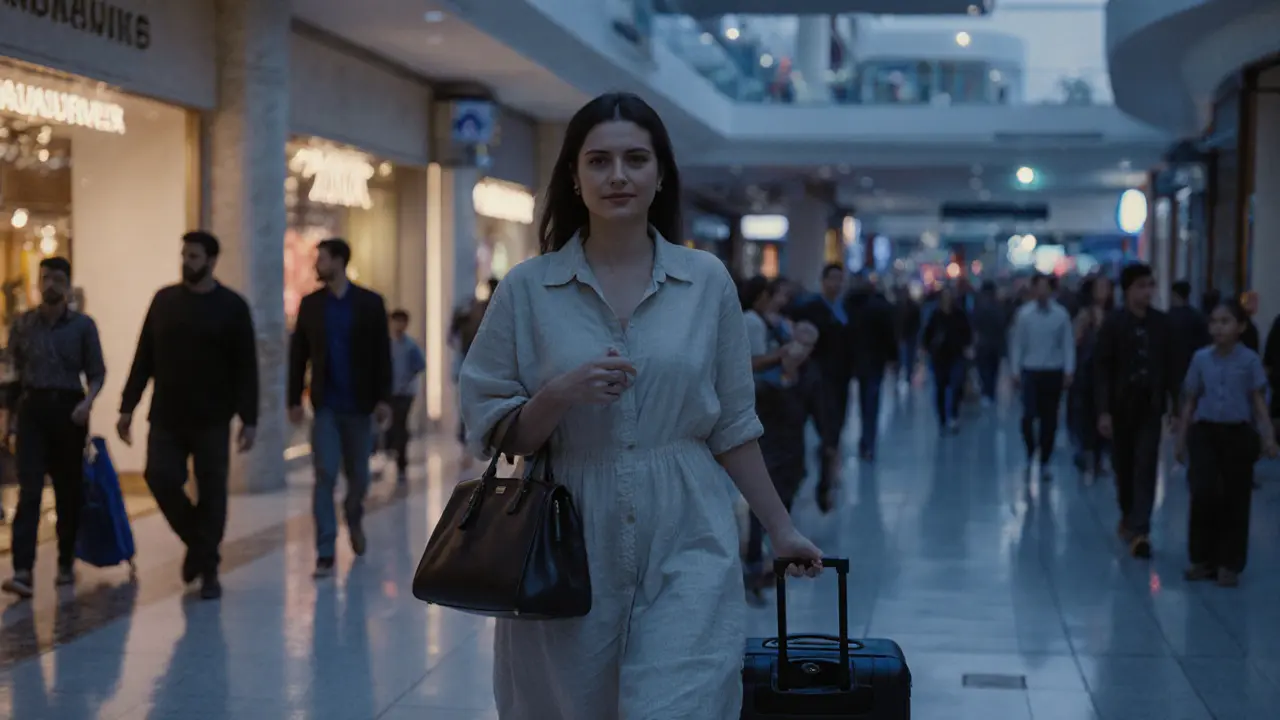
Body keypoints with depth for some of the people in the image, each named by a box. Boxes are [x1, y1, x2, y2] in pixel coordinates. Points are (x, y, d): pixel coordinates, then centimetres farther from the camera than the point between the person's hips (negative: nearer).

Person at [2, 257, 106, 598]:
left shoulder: (83, 325, 3)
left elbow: (97, 372, 2)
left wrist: (88, 402, -15)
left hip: (68, 409, 0)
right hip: (32, 408, 0)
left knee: (69, 491, 7)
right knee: (29, 490, -10)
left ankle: (66, 563, 22)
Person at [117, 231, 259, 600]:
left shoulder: (232, 306, -3)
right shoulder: (164, 300, 7)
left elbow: (246, 368, -4)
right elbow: (144, 358, 9)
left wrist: (249, 419, -9)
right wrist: (127, 407, 5)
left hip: (211, 419, -3)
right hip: (166, 417, 3)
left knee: (211, 492, 0)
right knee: (161, 478, -7)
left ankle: (208, 569, 12)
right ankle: (196, 540, 18)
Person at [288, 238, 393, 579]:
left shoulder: (370, 303, -1)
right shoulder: (310, 304, 3)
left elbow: (382, 354, -2)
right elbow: (298, 354, 5)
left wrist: (384, 398, -8)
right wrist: (295, 399, 0)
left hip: (358, 406, 0)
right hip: (326, 406, 0)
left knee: (358, 475, 10)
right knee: (325, 476, -8)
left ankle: (353, 517, 43)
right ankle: (325, 553, -5)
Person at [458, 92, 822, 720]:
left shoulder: (708, 281, 4)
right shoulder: (526, 289, 1)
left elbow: (732, 427, 11)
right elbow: (490, 434, 1)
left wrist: (780, 528, 13)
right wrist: (561, 394, -15)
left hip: (687, 548, 0)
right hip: (569, 550, 0)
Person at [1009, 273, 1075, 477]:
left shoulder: (1061, 314, -5)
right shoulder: (1024, 314, -5)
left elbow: (1068, 344, -2)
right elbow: (1016, 344, 0)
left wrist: (1069, 372, -6)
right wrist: (1015, 372, -2)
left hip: (1054, 372, 1)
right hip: (1030, 371, -1)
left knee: (1050, 420, 7)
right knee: (1029, 415, -10)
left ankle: (1044, 463, 20)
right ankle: (1030, 451, 20)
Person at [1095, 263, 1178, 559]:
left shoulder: (1161, 322, 1)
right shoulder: (1113, 323, -6)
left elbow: (1170, 366, 6)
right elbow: (1101, 369, -8)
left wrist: (1178, 404, 4)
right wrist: (1103, 411, -13)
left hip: (1151, 406, 1)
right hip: (1121, 406, -1)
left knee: (1145, 468, -7)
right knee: (1123, 467, 12)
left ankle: (1140, 531, -11)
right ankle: (1128, 518, 32)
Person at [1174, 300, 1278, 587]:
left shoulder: (1250, 360, -4)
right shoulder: (1201, 358, 3)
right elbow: (1189, 401, 9)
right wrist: (1181, 440, 10)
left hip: (1238, 434, -1)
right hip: (1205, 432, 1)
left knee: (1235, 501, 4)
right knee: (1203, 494, -7)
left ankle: (1229, 565, 14)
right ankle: (1202, 559, 9)